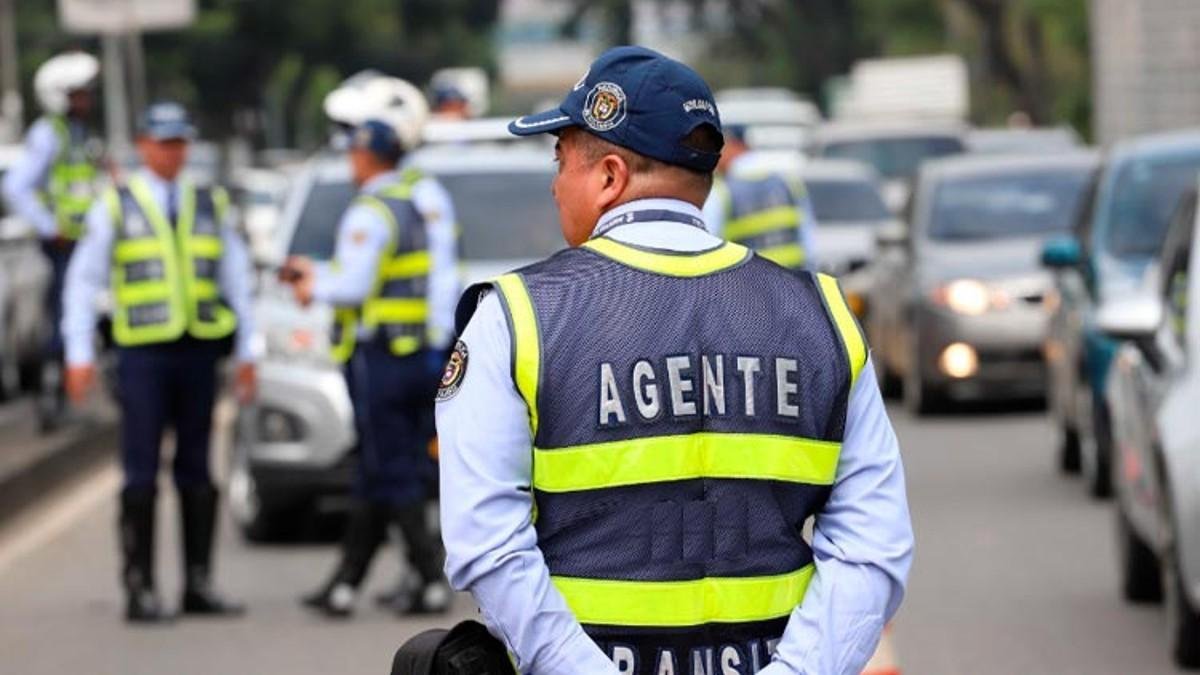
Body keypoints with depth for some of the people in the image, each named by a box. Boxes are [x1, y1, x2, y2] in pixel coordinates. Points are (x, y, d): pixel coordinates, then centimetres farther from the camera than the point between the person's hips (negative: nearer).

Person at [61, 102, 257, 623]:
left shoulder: (210, 206, 13)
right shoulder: (116, 207, 4)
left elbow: (237, 281, 16)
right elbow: (83, 281, 3)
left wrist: (247, 352, 12)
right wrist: (79, 355, -4)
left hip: (199, 351, 3)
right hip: (143, 351, -3)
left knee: (196, 474, 6)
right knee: (142, 476, -6)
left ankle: (198, 585, 11)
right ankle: (140, 590, -5)